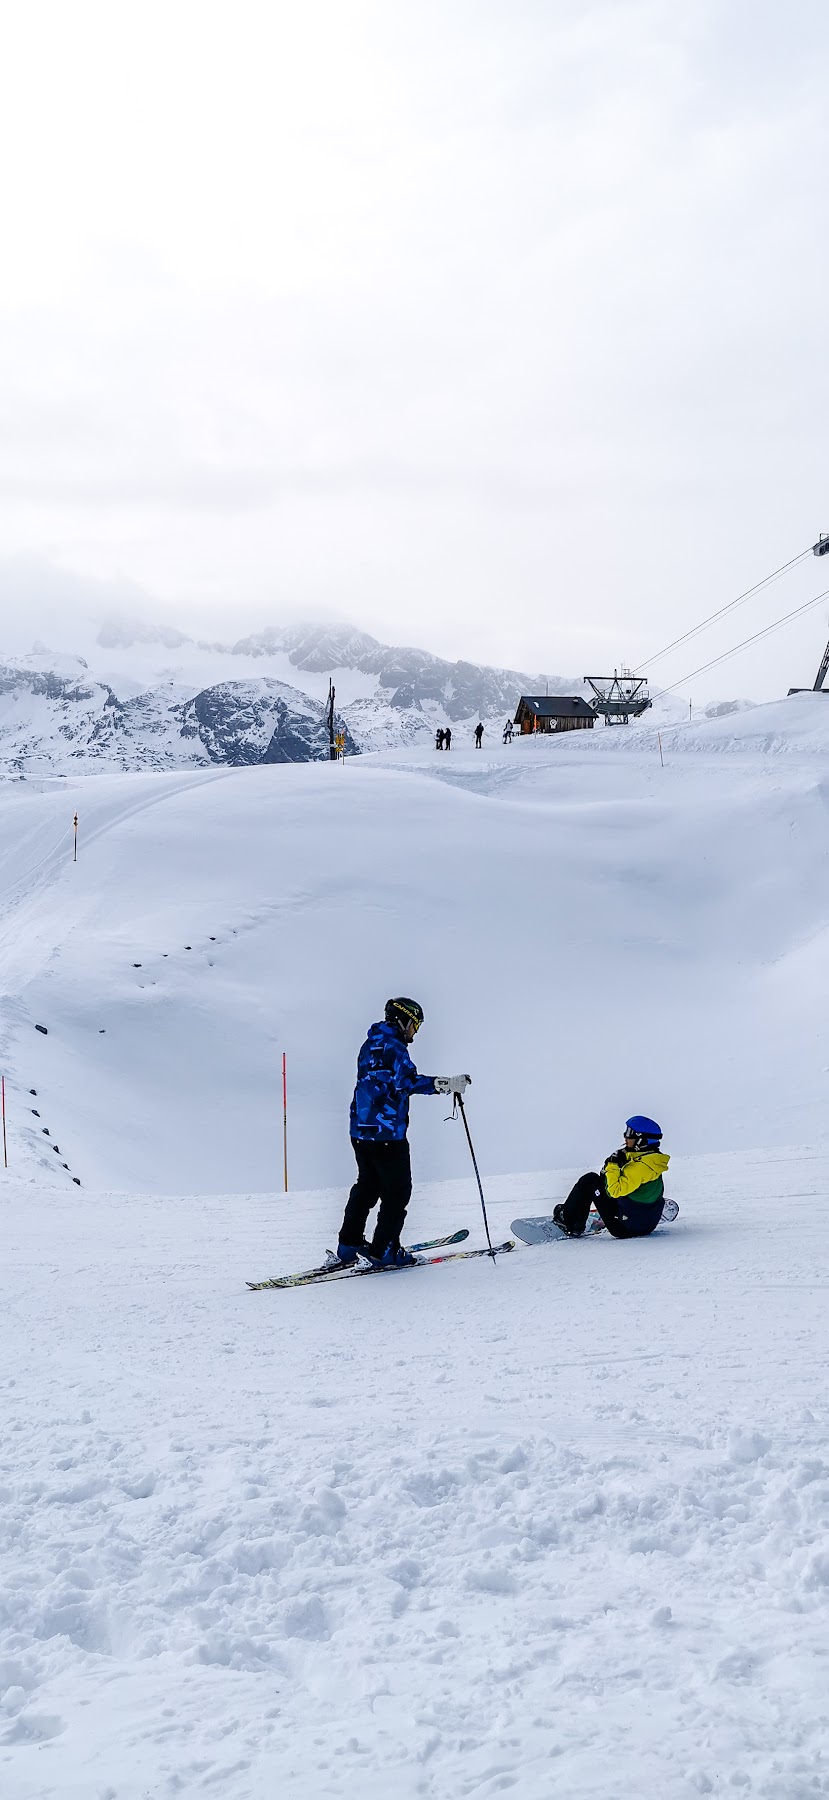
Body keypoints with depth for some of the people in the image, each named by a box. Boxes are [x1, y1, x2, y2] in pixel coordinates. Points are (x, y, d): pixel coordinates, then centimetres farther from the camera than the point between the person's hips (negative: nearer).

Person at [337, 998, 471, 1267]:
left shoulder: (370, 1045, 15)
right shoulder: (393, 1047, -14)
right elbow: (407, 1081, -24)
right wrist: (447, 1084, -27)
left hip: (360, 1131, 9)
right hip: (387, 1134, -9)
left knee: (367, 1185, 20)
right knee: (398, 1190, 1)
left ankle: (349, 1244, 21)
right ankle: (383, 1250, 0)